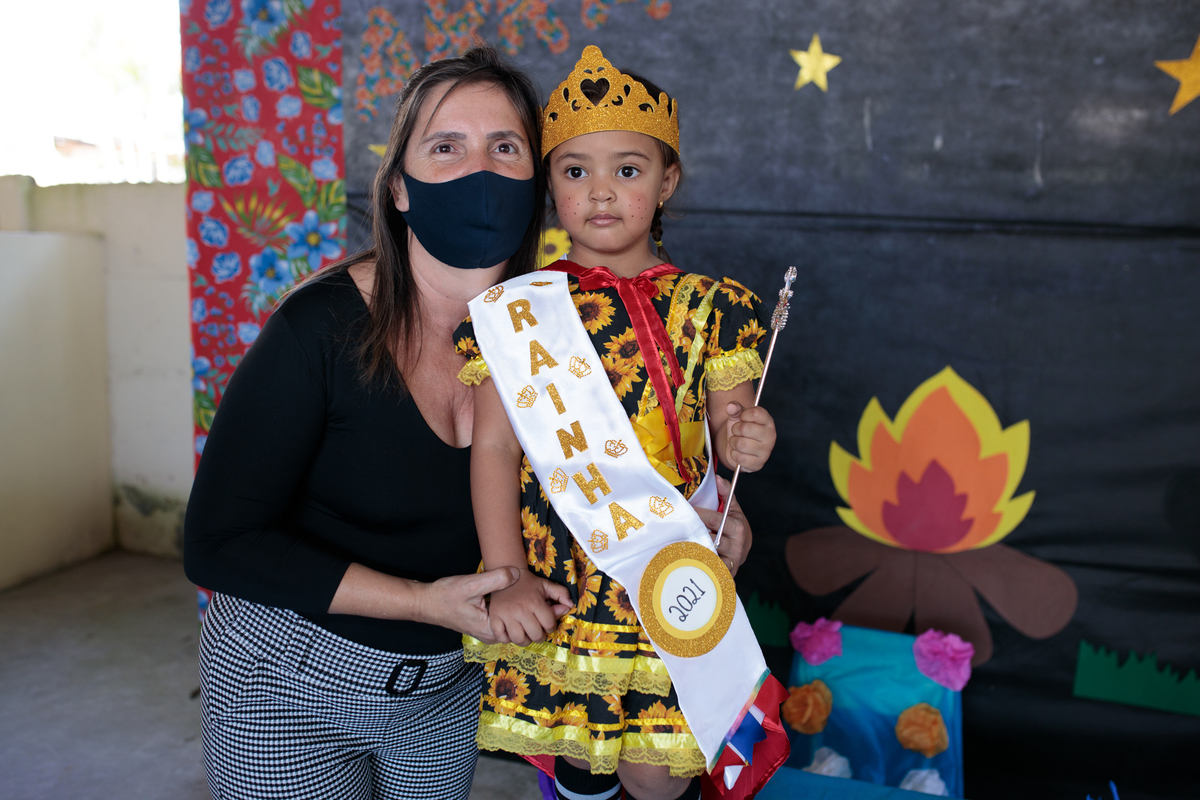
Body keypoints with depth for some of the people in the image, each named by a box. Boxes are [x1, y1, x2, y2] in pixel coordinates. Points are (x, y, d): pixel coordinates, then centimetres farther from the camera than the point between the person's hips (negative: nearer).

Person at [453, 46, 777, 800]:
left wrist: (746, 446, -21)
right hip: (551, 585, 0)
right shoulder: (520, 307, -2)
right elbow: (494, 447, -4)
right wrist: (507, 576, -13)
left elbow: (727, 428, 3)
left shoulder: (707, 305, 0)